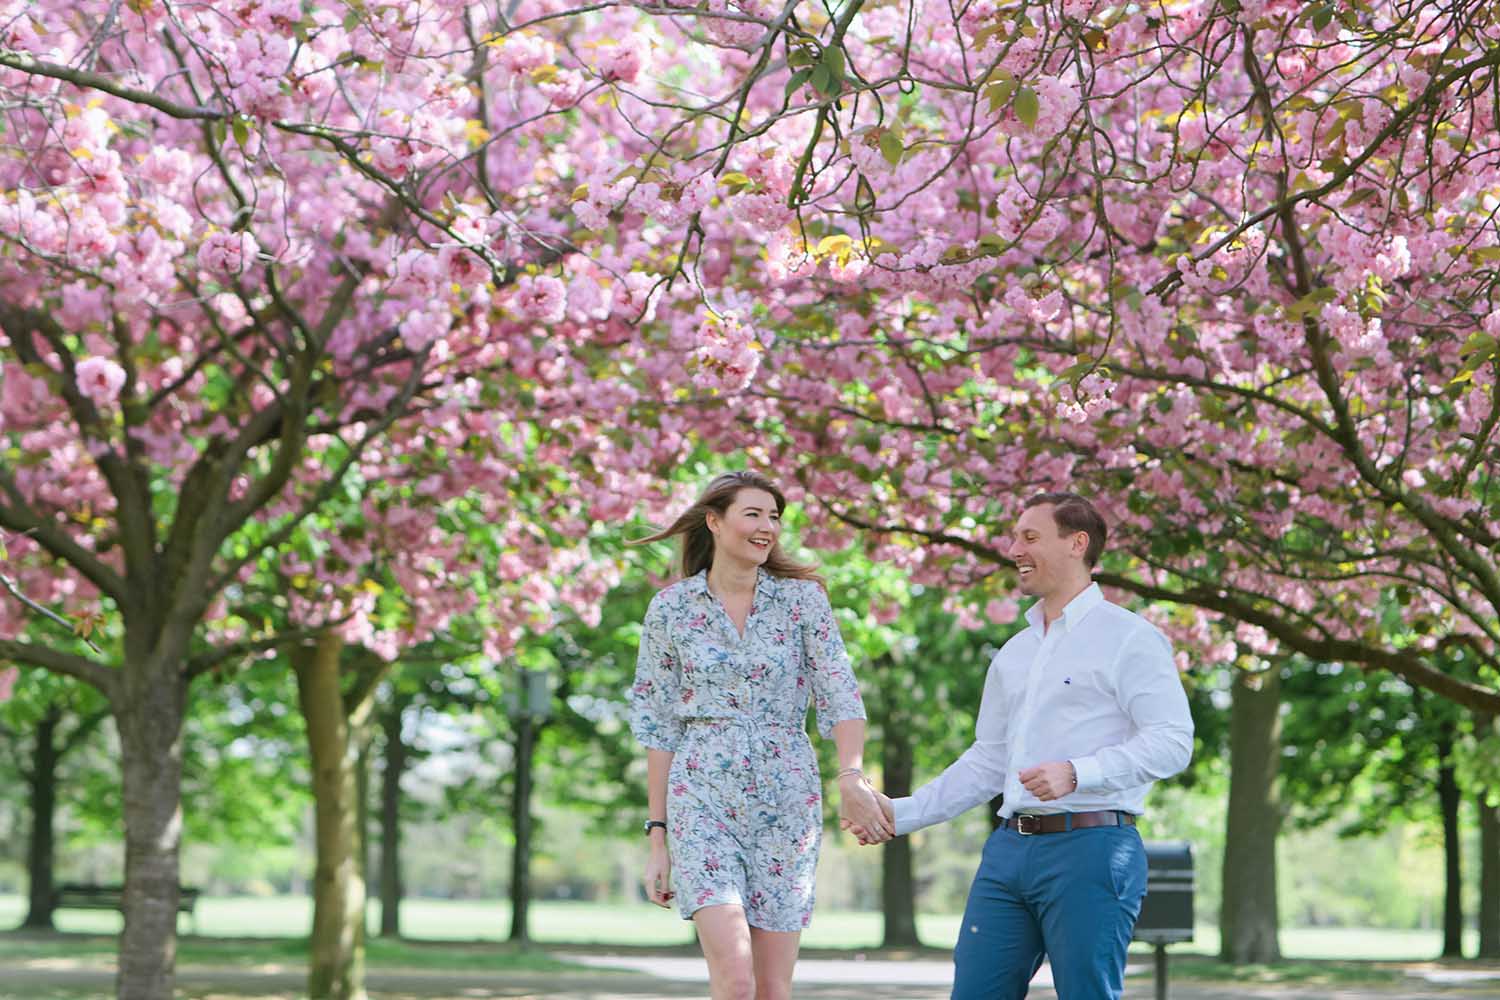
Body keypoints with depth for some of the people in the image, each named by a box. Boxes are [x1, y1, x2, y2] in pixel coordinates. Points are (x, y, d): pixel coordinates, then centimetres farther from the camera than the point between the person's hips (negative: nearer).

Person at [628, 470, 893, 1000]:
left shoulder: (802, 598, 3)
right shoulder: (670, 609, 3)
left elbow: (840, 694, -7)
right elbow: (659, 730, 6)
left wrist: (852, 777, -26)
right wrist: (657, 839, 3)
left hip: (787, 802, 1)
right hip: (703, 801, -1)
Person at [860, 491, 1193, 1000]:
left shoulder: (1128, 637, -3)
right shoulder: (1014, 653, 20)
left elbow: (1172, 741, -12)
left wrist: (1077, 773, -23)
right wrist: (902, 813, 17)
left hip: (1090, 847, -7)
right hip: (1010, 847, 7)